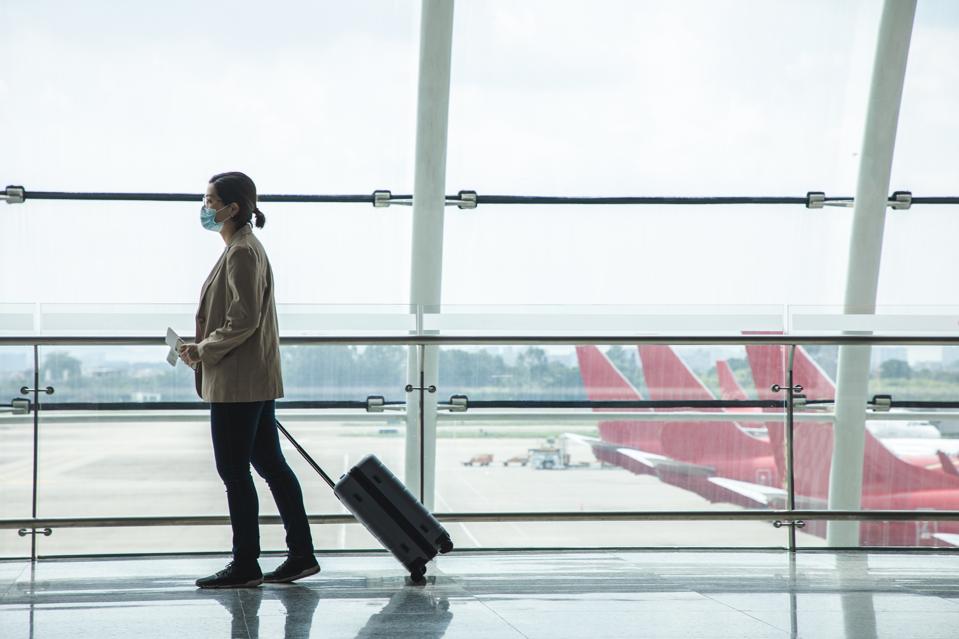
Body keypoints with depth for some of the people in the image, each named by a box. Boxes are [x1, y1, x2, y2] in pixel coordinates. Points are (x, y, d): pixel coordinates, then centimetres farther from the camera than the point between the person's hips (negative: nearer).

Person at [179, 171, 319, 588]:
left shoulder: (242, 252, -15)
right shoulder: (243, 248, 17)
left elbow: (244, 320, -21)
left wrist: (204, 350, -13)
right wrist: (203, 347, 13)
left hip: (237, 381, -10)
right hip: (256, 380, 10)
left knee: (234, 470, -4)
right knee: (270, 463, 11)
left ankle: (245, 566, 3)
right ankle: (301, 555, 14)